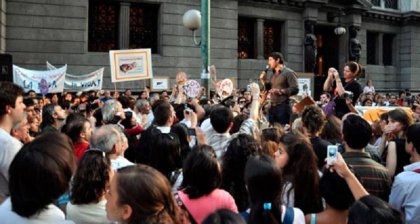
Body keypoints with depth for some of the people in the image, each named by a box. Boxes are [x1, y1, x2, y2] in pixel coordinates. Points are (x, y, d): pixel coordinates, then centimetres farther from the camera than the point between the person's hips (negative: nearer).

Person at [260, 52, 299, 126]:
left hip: (283, 107, -7)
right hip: (273, 107, 7)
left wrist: (280, 91, -20)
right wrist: (264, 81, 11)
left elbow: (295, 89, -12)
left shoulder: (288, 73, -3)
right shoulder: (273, 75, 19)